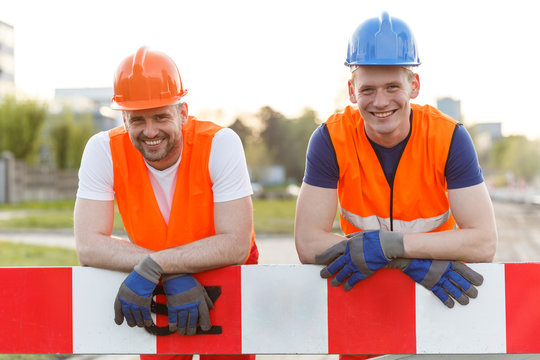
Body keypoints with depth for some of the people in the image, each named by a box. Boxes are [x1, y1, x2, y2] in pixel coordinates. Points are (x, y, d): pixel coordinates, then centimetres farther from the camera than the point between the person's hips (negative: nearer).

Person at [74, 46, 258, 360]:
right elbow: (89, 245, -23)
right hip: (157, 288, 2)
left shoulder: (220, 144, -23)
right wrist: (173, 275, -30)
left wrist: (153, 266, -34)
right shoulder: (104, 151, -17)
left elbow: (235, 245, -26)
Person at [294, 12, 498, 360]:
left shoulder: (449, 137, -11)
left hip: (439, 287, 0)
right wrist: (413, 261, -25)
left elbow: (484, 242, -16)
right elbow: (308, 243, -17)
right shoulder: (331, 140, -11)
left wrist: (387, 245, -27)